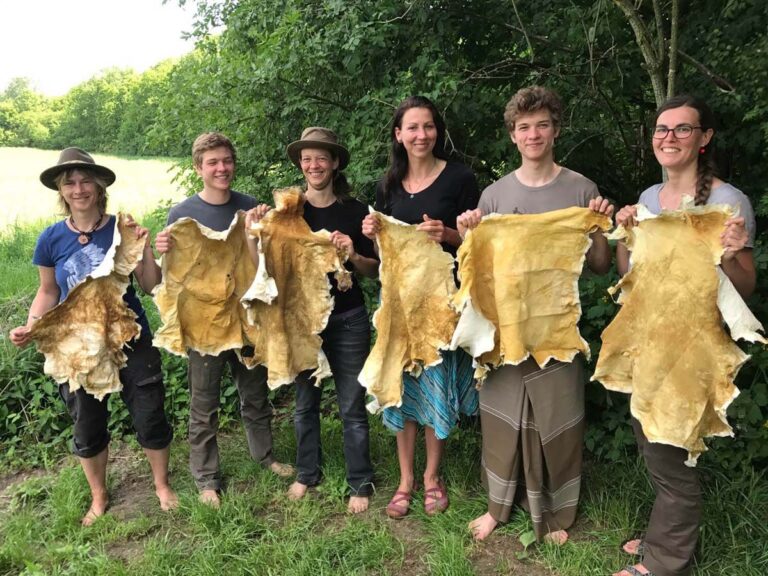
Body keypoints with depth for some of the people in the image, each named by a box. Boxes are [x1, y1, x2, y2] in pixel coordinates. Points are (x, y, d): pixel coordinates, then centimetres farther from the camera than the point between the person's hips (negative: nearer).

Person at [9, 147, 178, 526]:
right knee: (87, 427, 15)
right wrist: (30, 327, -9)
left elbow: (153, 287, -5)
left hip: (131, 341, -1)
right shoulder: (51, 239, -5)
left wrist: (146, 250, -21)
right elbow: (48, 292, 7)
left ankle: (162, 485, 33)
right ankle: (98, 497, 39)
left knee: (150, 418, 7)